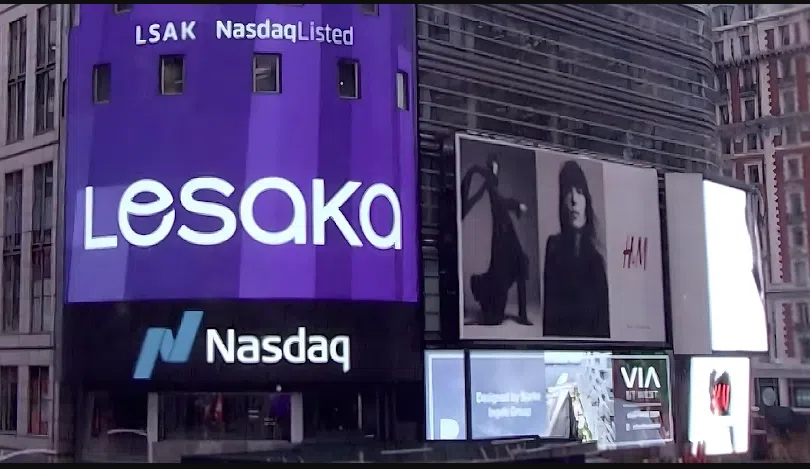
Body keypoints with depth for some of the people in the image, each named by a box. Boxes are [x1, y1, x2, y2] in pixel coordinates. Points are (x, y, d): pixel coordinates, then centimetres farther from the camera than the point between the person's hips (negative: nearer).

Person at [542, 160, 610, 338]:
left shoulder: (596, 258, 9)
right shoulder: (554, 247, 3)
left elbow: (603, 322, 8)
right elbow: (549, 312, -2)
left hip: (592, 338, 2)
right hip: (559, 336, -2)